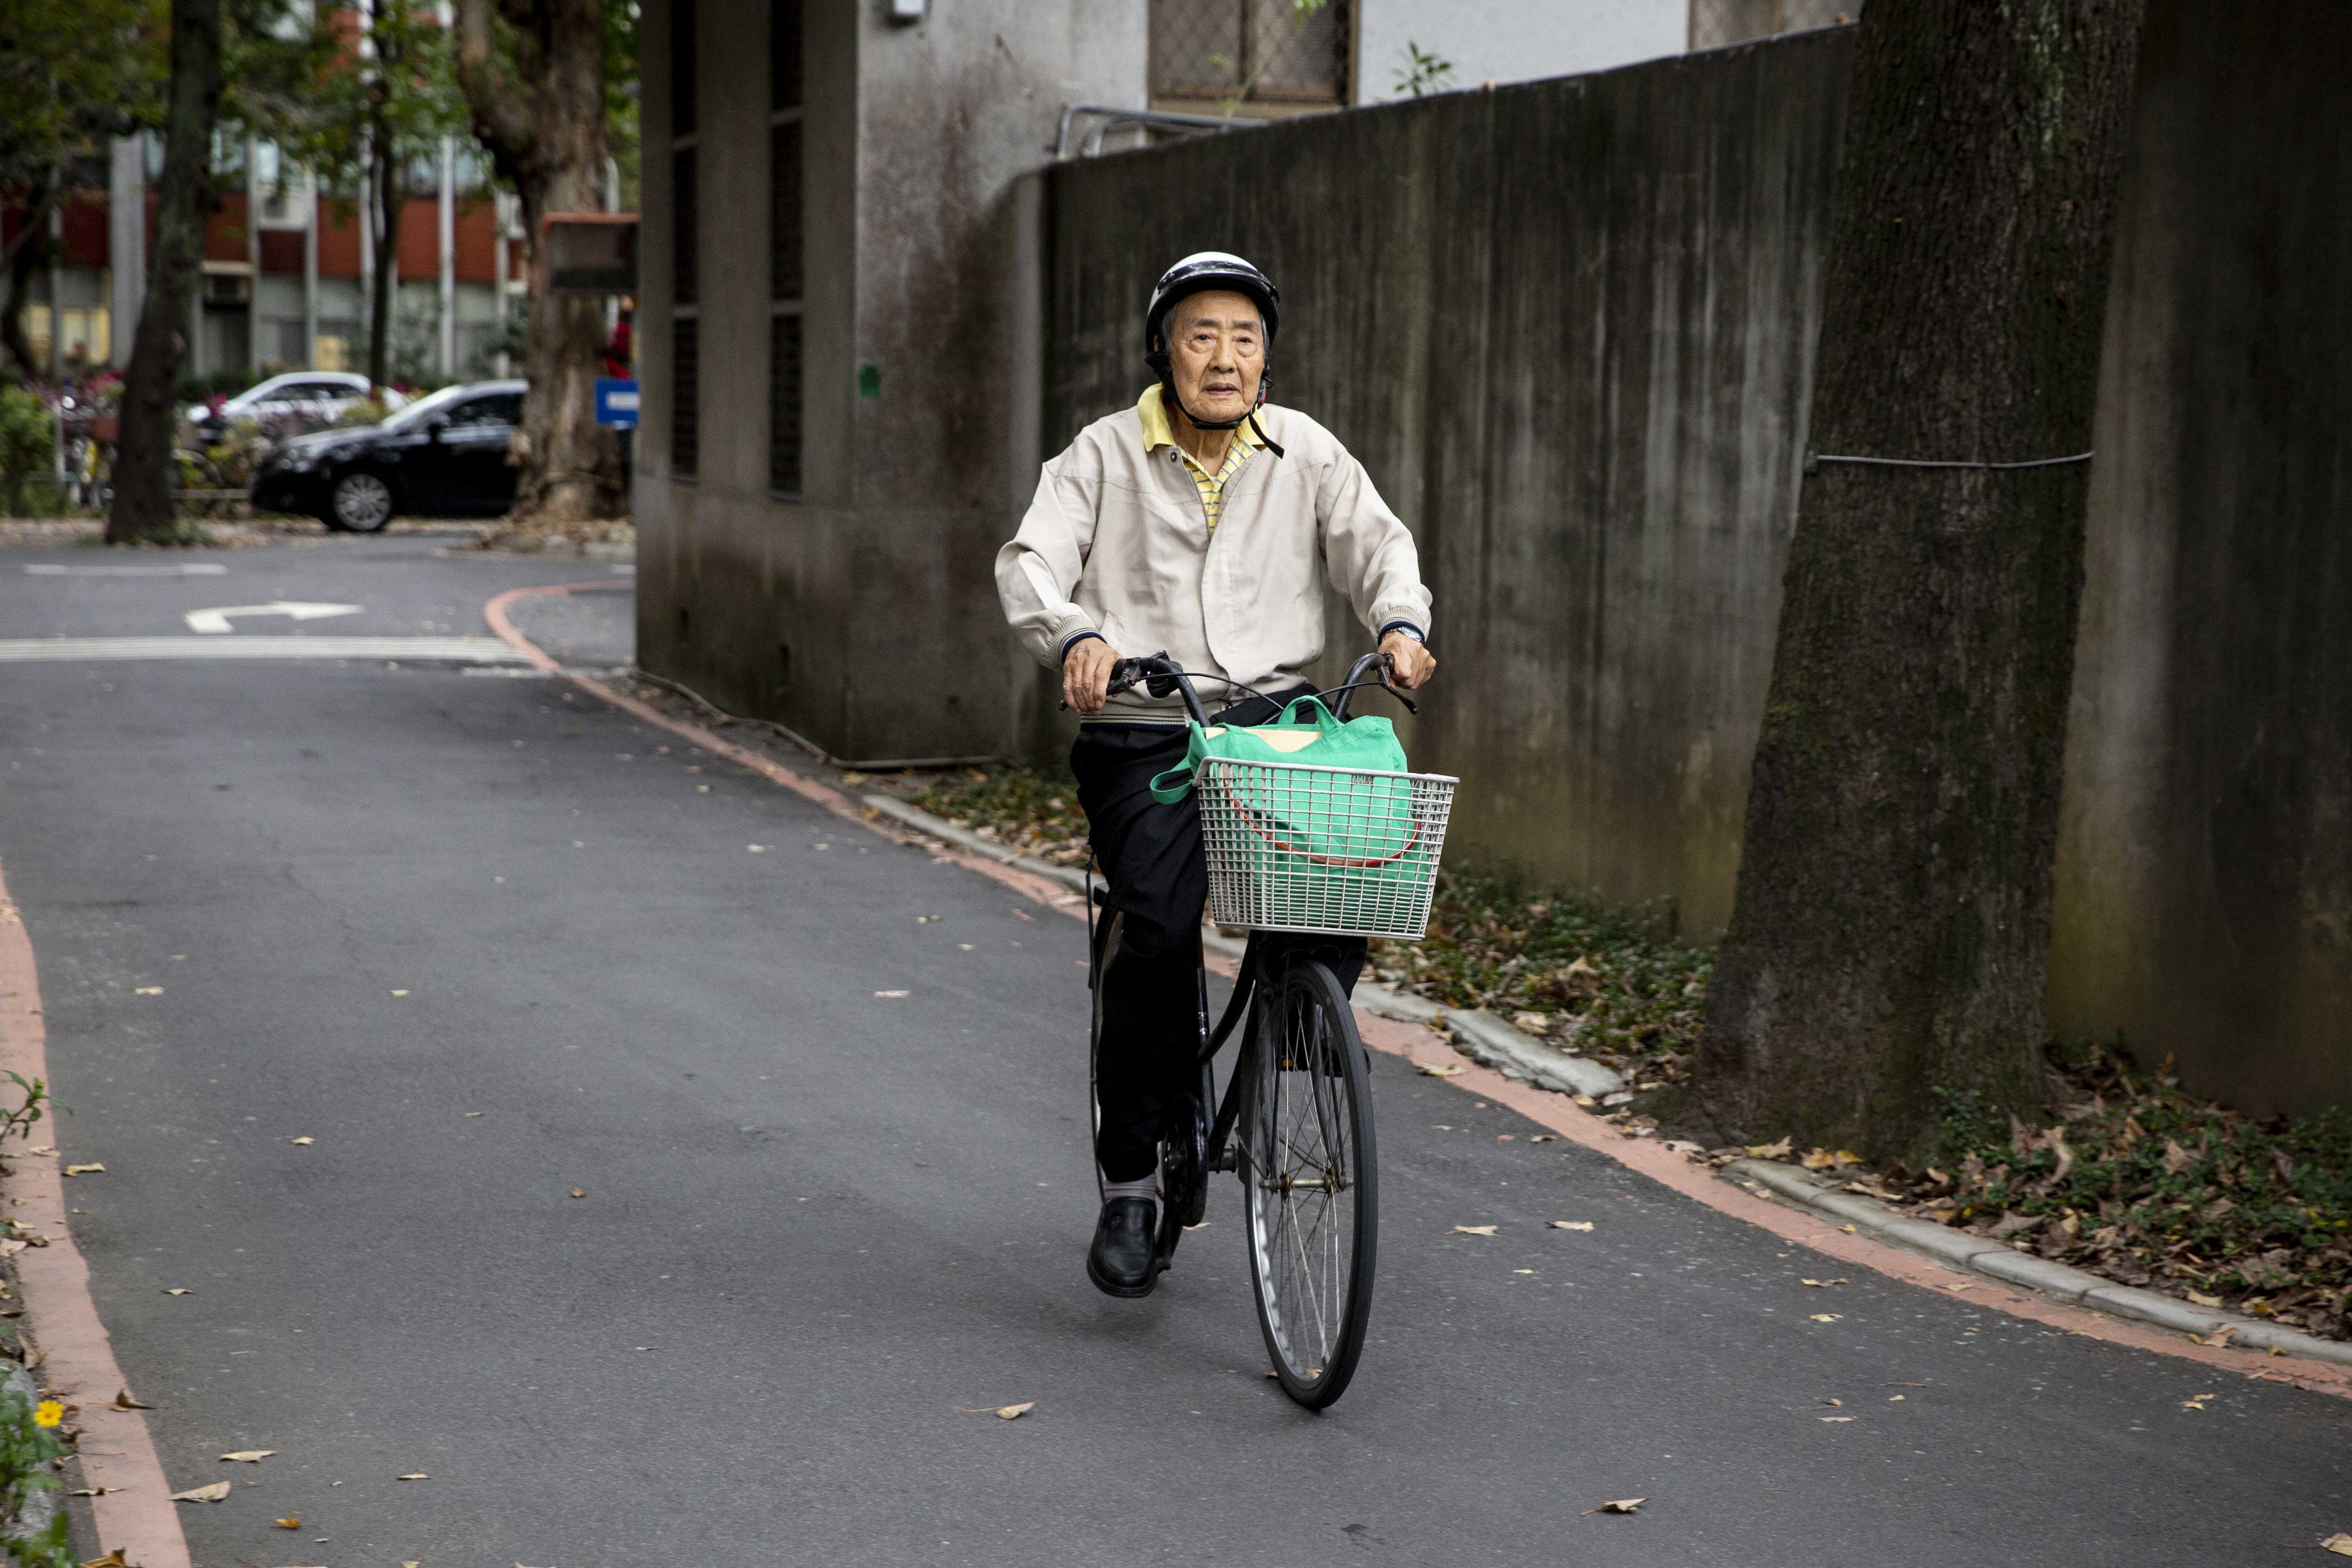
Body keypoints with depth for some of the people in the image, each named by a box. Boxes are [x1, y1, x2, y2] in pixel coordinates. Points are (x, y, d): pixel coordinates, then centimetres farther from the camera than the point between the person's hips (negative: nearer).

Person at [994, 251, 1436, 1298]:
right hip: (1143, 738, -3)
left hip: (1278, 721, 3)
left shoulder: (1304, 452, 11)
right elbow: (1032, 563, -6)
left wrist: (1400, 621, -17)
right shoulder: (1106, 454, 4)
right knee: (1159, 930, -22)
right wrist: (1076, 635, -28)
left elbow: (1375, 541, 5)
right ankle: (1130, 1180, -6)